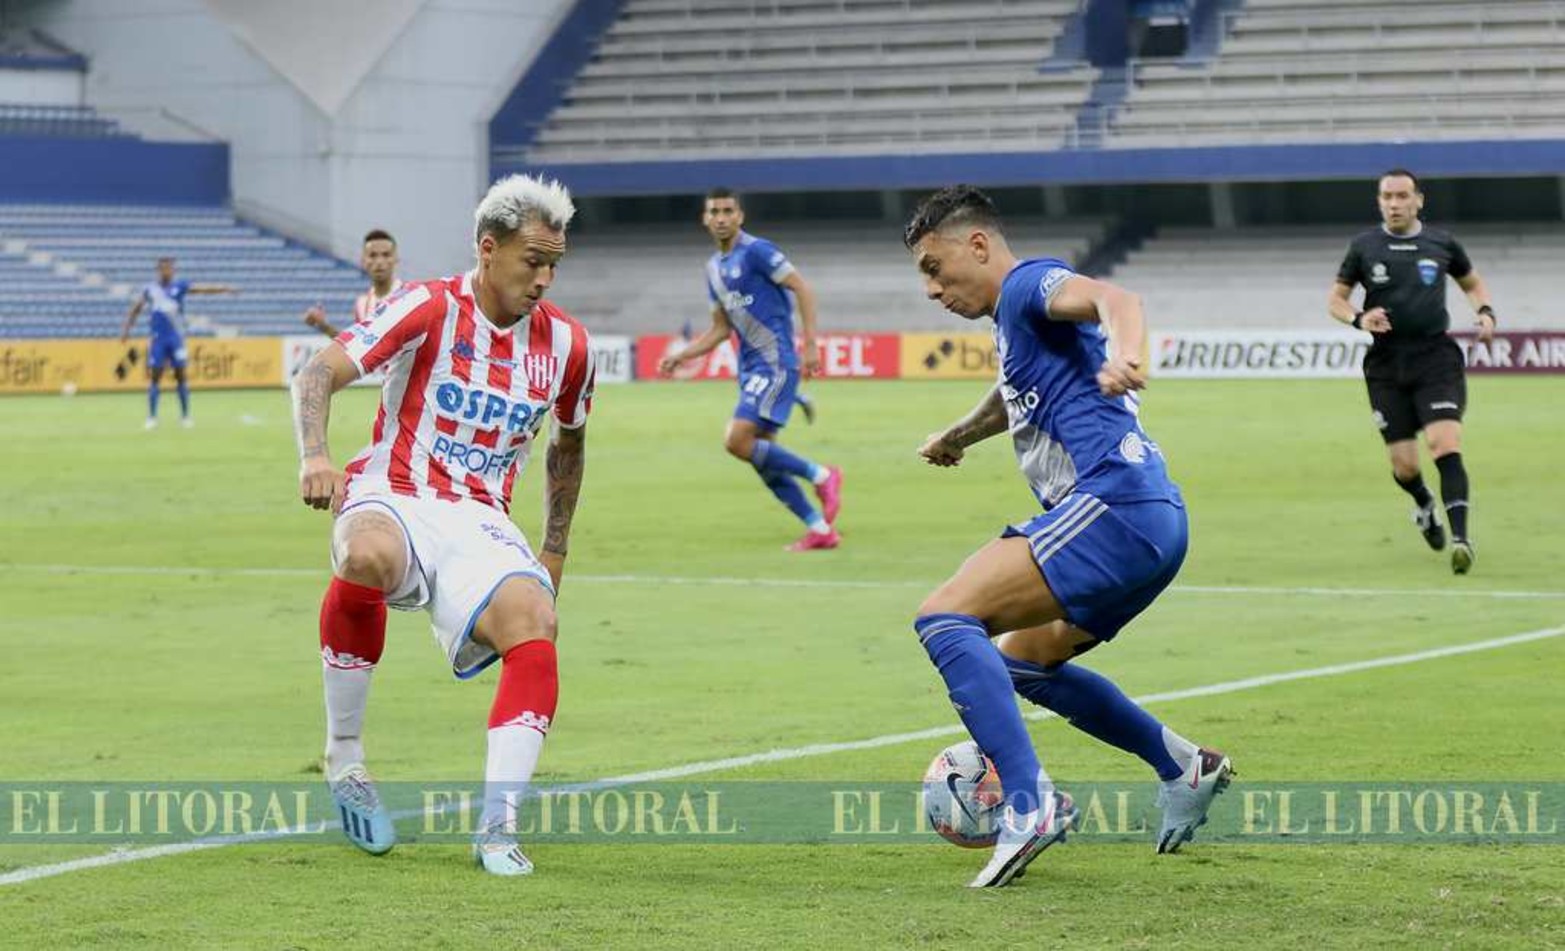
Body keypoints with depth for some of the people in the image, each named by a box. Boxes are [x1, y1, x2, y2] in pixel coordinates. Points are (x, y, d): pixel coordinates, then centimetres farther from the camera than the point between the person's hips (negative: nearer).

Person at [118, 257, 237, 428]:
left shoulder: (179, 286, 0)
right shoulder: (150, 290, 5)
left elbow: (203, 289, -10)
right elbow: (135, 309, 13)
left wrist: (225, 288, -22)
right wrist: (126, 329, 8)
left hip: (176, 338, -1)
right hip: (157, 338, 1)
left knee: (180, 375, 1)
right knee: (155, 376, 0)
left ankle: (185, 416, 9)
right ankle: (151, 417, 5)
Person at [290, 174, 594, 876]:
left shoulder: (564, 344, 7)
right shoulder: (430, 309, -7)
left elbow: (569, 442, 26)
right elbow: (321, 374, -14)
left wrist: (554, 551, 23)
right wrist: (314, 454, -32)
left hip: (480, 523, 4)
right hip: (394, 499, -4)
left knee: (532, 623, -29)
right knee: (367, 556, -41)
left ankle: (497, 830, -24)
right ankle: (344, 760, -20)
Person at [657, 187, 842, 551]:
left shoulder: (756, 251, -9)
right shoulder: (714, 267, 16)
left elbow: (802, 289, -12)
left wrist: (810, 344, -20)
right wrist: (680, 357, 15)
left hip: (775, 362, -9)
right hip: (749, 367, 9)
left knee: (737, 441, -19)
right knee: (762, 458, 4)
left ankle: (820, 476, -6)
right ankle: (821, 529, 11)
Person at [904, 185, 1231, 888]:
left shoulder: (1029, 283, -4)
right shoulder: (1011, 321, 25)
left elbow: (1111, 298, -28)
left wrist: (1125, 353, -50)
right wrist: (958, 435, 68)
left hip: (1114, 507, -10)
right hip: (1152, 525, 10)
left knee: (944, 618, -19)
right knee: (1022, 662, 26)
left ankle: (1030, 802, -30)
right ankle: (1185, 769, 29)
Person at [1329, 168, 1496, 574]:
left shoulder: (1441, 243, 5)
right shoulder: (1364, 247, 4)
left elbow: (1472, 283, 22)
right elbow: (1335, 299, 10)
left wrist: (1485, 312, 2)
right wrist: (1359, 319, -11)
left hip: (1436, 358, -1)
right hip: (1386, 364, 1)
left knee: (1446, 446, -19)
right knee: (1403, 464, 2)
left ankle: (1460, 537, -22)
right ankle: (1424, 506, 36)